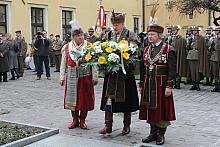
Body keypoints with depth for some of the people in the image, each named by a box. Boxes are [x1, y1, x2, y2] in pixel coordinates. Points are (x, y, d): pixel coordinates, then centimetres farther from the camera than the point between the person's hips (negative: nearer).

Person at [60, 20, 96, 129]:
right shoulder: (66, 48, 4)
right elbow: (63, 63, 9)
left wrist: (94, 77, -6)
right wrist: (62, 77, 7)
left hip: (85, 76, -1)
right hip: (72, 77, 2)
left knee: (85, 98, 4)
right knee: (72, 98, 6)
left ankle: (82, 120, 19)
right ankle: (75, 119, 22)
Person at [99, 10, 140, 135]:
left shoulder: (130, 35, -2)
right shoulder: (108, 35, 7)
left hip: (126, 72, -2)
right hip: (111, 72, 2)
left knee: (126, 99, 8)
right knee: (109, 97, 0)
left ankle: (127, 125, 22)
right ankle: (108, 125, 8)